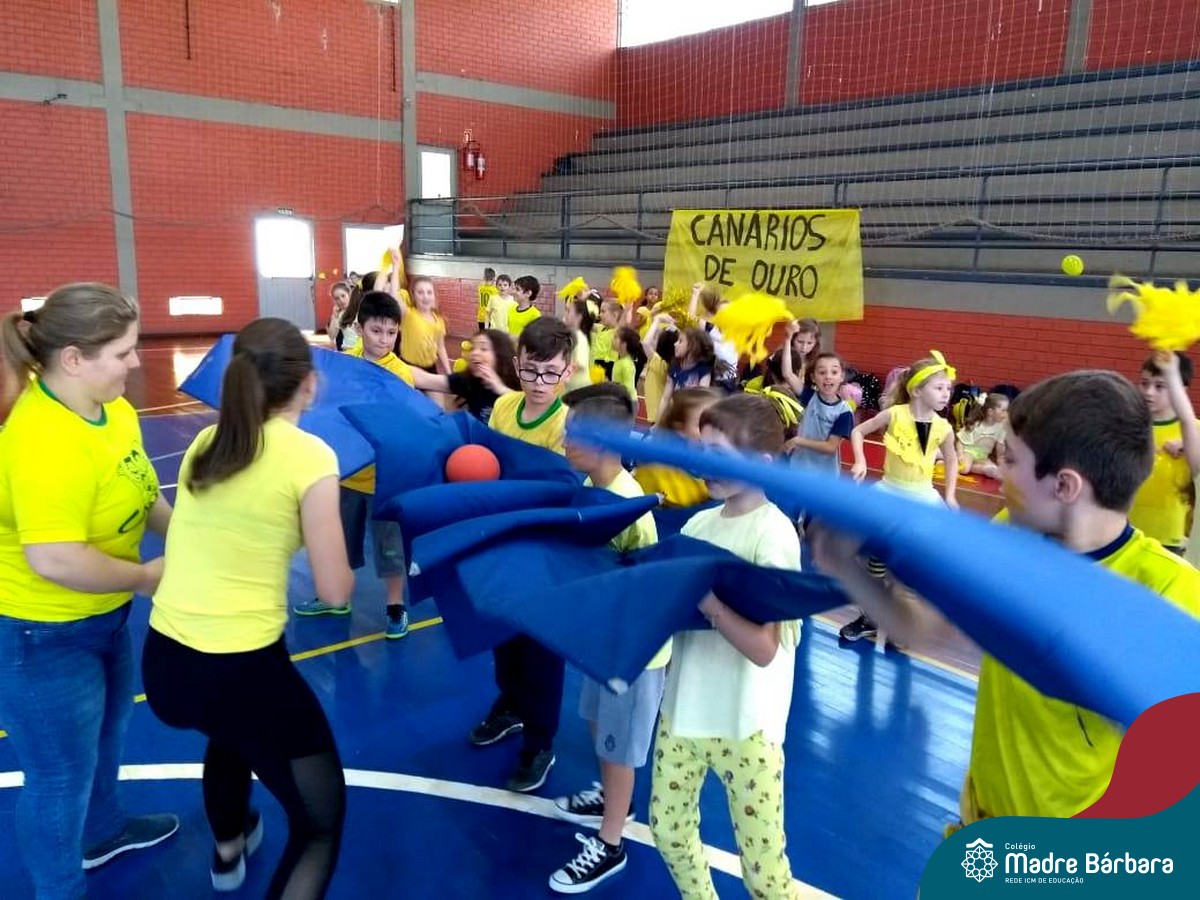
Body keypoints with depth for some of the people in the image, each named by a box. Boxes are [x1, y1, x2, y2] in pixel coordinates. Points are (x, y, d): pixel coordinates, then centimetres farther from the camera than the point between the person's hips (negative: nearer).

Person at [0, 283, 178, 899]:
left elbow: (133, 489, 9)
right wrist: (145, 576, -21)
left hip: (102, 615, 9)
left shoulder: (105, 405, -4)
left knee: (105, 737, 30)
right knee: (62, 773, 12)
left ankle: (103, 832, 56)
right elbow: (55, 558, -37)